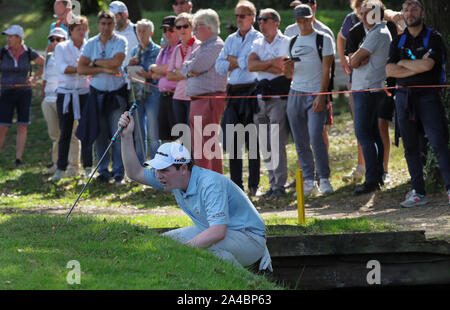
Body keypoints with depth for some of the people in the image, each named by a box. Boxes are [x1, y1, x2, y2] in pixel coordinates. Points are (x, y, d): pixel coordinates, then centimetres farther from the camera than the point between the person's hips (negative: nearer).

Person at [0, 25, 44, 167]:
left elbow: (44, 64, 14)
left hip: (24, 93, 1)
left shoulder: (28, 53, -1)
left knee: (22, 127, -1)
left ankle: (18, 158, 2)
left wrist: (34, 78, 5)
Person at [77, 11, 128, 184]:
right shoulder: (91, 44, 6)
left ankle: (118, 173, 1)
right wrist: (104, 68, -12)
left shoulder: (120, 42, -1)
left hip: (117, 92, -2)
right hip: (97, 93, 2)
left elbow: (116, 62, -18)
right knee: (99, 134, 2)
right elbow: (81, 69, -3)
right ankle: (103, 171, 11)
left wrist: (95, 62, -6)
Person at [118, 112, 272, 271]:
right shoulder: (174, 179, -2)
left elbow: (217, 232, -39)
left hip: (249, 237, -9)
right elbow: (135, 173, 6)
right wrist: (126, 135, -4)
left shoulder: (211, 184, -30)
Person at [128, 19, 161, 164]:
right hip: (137, 94, 5)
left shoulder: (157, 50, -1)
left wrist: (148, 75, -21)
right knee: (138, 134, 8)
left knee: (153, 135, -6)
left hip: (152, 93, -5)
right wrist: (130, 64, -1)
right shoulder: (135, 51, 15)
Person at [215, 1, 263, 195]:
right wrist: (238, 62, -6)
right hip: (233, 92, 6)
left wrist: (231, 58, -2)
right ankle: (236, 185, 10)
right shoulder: (231, 40, 17)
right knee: (232, 141, 4)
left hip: (251, 92, -6)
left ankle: (253, 185, 0)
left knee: (252, 142, -4)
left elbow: (249, 62, -16)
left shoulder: (258, 39, -1)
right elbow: (219, 66, 8)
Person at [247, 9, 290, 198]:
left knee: (277, 143, -11)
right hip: (261, 96, 6)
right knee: (264, 145, 6)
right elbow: (251, 66, -2)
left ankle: (279, 186, -9)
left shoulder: (287, 43, -1)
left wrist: (261, 65, -7)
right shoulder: (258, 44, 15)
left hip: (279, 96, -6)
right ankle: (273, 183, 13)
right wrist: (273, 62, -11)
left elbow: (283, 69, -14)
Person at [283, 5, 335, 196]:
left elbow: (326, 70, -5)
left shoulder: (323, 40, 1)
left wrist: (321, 96, -15)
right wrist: (287, 69, -4)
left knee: (316, 137, -16)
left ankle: (324, 179, -7)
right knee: (300, 141, 3)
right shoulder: (293, 42, 16)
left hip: (315, 95, -5)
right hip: (295, 94, 5)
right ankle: (308, 181, 8)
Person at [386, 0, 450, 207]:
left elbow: (428, 64, -15)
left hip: (427, 95, -4)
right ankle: (417, 193, 8)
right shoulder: (398, 42, 14)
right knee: (411, 147, 5)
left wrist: (403, 63, -2)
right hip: (404, 96, 4)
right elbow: (390, 70, 0)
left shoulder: (433, 38, 1)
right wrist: (417, 67, -8)